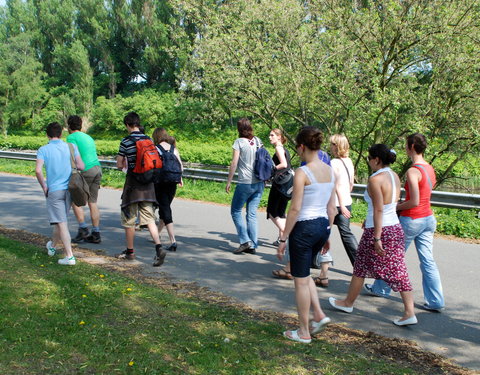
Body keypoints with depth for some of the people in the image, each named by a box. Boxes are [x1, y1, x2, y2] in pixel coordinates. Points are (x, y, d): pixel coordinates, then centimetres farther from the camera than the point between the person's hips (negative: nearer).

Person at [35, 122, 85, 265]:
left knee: (62, 223, -3)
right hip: (69, 189, 4)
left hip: (54, 190, -4)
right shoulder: (71, 147, 2)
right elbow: (81, 166, -5)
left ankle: (70, 256, -7)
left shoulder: (43, 150, -5)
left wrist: (44, 186, -3)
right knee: (60, 220, 21)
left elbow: (38, 170, -17)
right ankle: (52, 246, 42)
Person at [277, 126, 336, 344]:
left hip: (304, 228, -8)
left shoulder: (302, 173, -17)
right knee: (303, 274, 26)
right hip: (323, 226, 8)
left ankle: (304, 333, 17)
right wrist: (327, 235, 19)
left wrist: (283, 238, -11)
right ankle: (319, 315, 18)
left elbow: (295, 209, -18)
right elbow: (332, 208, 10)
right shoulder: (330, 171, 5)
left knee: (300, 280, 7)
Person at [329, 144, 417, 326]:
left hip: (378, 230, -7)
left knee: (360, 268, 12)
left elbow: (379, 210, -20)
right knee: (398, 271, 7)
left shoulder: (375, 179, -17)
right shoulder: (395, 176, 8)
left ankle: (348, 303, 29)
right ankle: (409, 313, 5)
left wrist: (377, 238, -19)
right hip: (396, 229, 7)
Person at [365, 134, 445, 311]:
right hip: (428, 218, 8)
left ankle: (381, 289, 28)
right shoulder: (429, 169, 7)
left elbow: (414, 202, -22)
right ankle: (436, 301, 7)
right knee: (428, 261, 8)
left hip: (412, 220, -7)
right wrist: (402, 203, 13)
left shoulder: (413, 171, -19)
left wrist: (395, 207, -8)